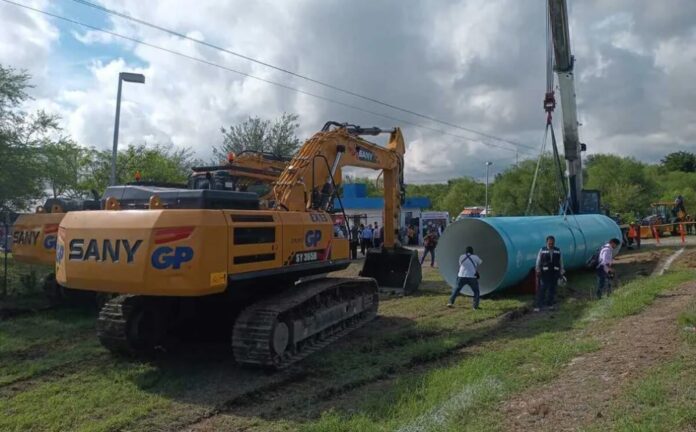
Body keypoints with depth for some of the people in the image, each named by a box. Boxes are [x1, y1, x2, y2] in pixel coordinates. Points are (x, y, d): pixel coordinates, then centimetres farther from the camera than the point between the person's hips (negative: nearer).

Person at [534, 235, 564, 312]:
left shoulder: (558, 251, 6)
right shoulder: (542, 250, 0)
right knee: (541, 289, -4)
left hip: (555, 273, 3)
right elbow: (538, 261, 0)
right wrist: (538, 270, -5)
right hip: (544, 273, -3)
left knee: (552, 289, 11)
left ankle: (549, 304, 26)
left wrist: (561, 271, 8)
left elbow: (561, 262, 10)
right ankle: (537, 306, -1)